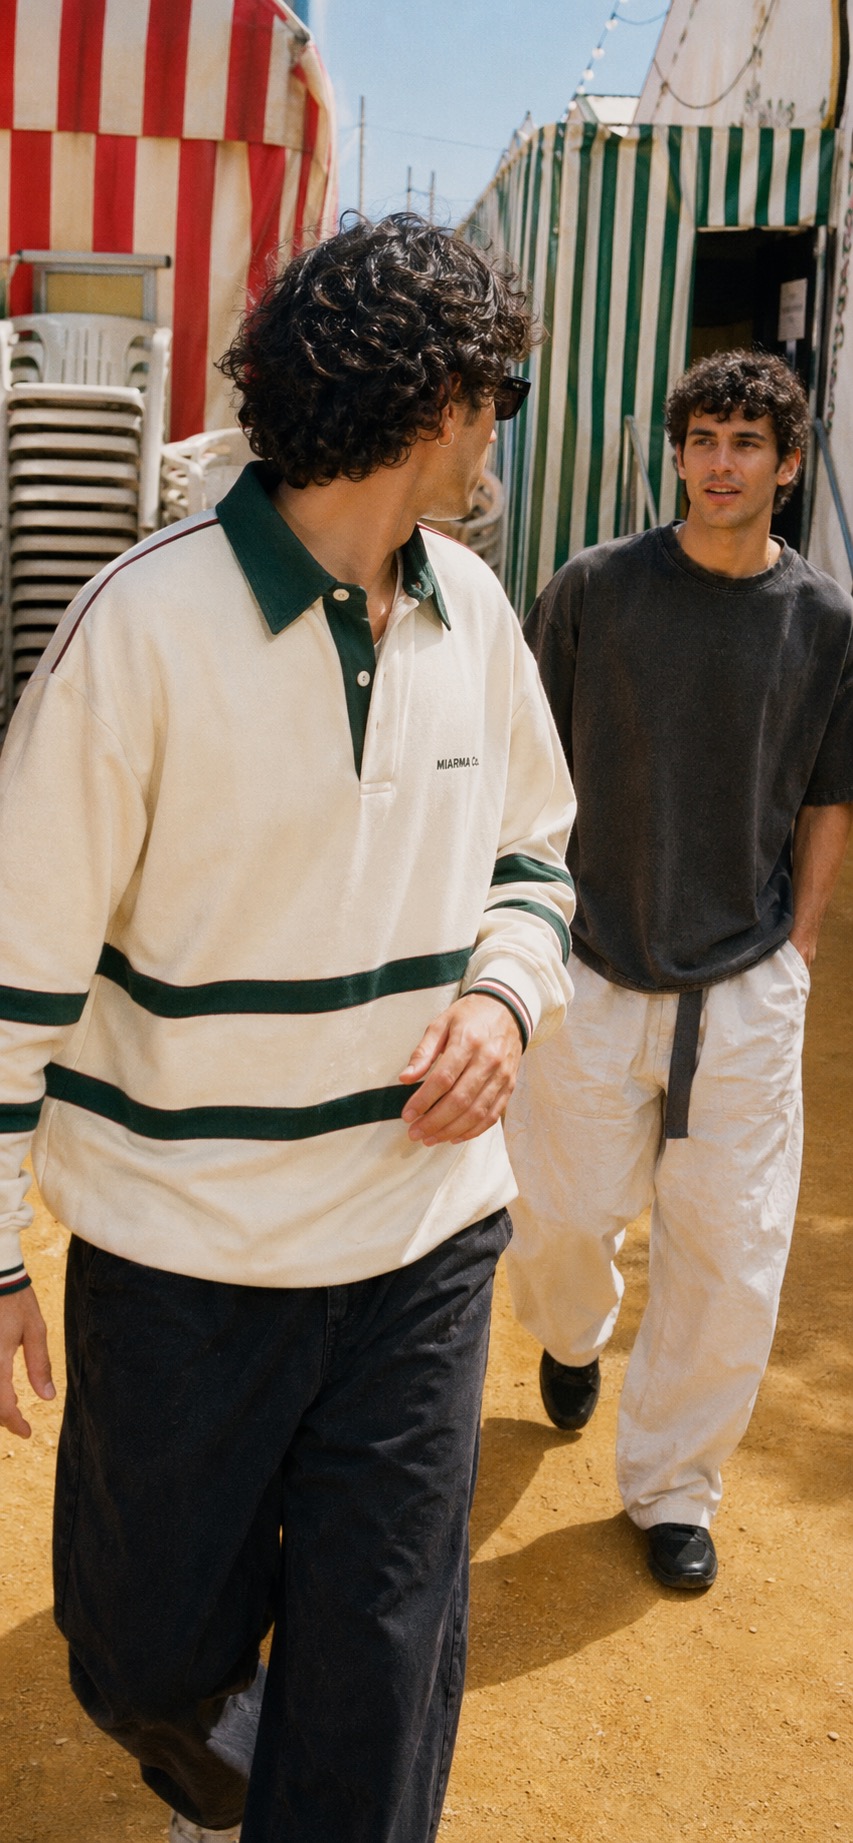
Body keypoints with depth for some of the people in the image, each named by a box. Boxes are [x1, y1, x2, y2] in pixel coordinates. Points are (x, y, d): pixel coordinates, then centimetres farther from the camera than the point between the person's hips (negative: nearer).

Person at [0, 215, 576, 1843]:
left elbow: (529, 853, 16)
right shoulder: (147, 624, -16)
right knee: (154, 1648, 17)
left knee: (380, 1682, 11)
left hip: (424, 1236, 4)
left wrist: (505, 992, -6)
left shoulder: (470, 611, 2)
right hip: (185, 1256, -3)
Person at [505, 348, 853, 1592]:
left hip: (747, 988, 1)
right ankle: (572, 1331, 48)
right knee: (559, 1217, 10)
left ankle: (672, 1487, 27)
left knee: (732, 1263, 4)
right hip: (595, 974, 0)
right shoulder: (596, 588, -3)